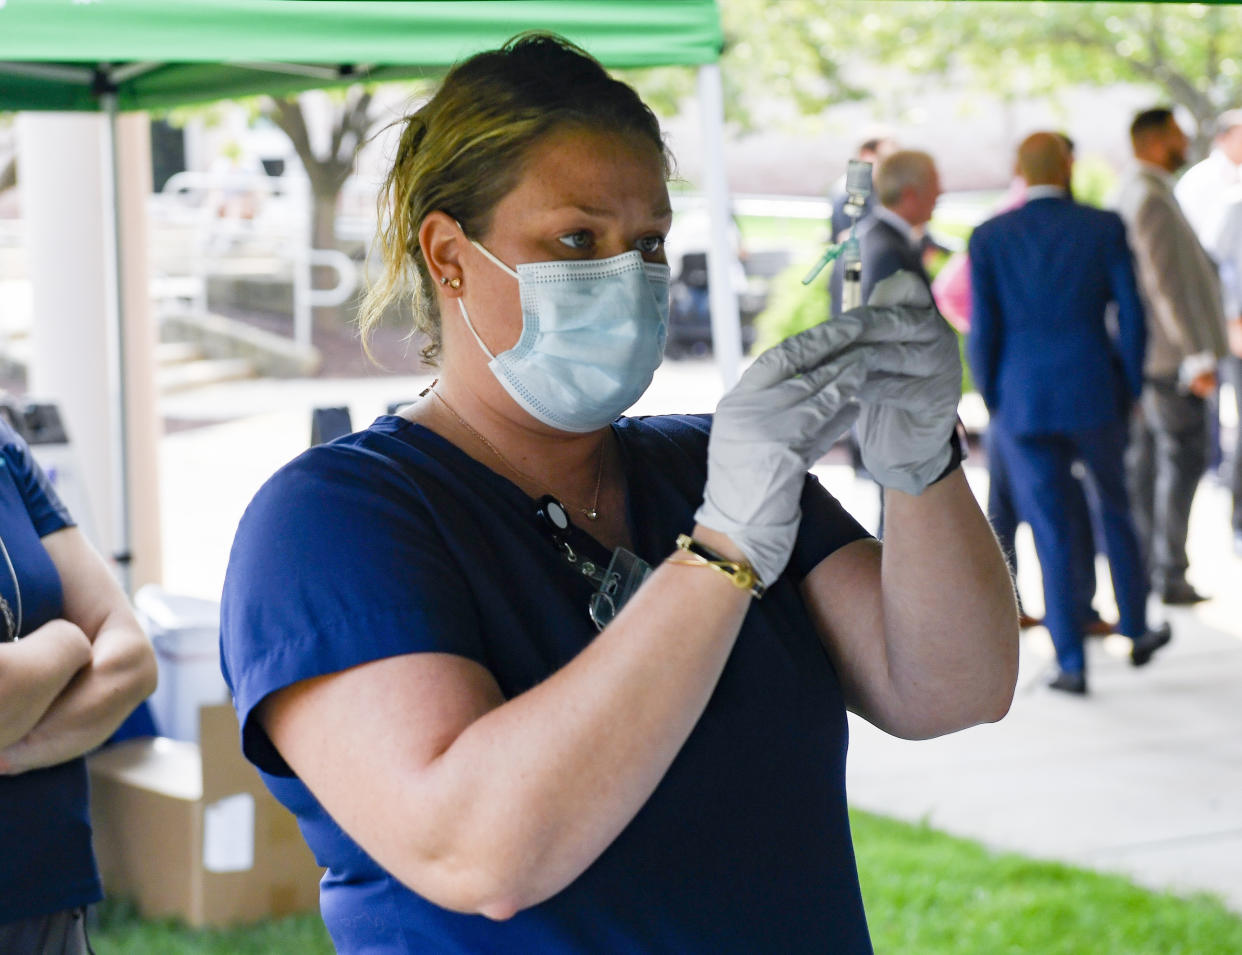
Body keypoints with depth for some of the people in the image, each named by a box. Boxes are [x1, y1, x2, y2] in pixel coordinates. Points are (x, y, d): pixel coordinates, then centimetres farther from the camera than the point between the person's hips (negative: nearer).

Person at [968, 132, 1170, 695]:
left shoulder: (988, 238, -2)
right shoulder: (1105, 228, -1)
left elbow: (981, 333, -3)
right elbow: (1131, 316, -3)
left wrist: (995, 404, 8)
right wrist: (1129, 390, 9)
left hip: (1022, 403, 0)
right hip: (1095, 396, 0)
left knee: (1051, 535, 5)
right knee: (1115, 510, 21)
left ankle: (1071, 664, 5)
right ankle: (1137, 633, 29)